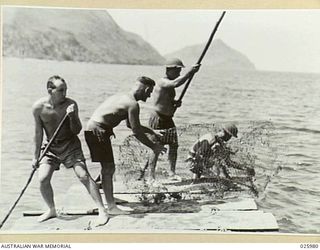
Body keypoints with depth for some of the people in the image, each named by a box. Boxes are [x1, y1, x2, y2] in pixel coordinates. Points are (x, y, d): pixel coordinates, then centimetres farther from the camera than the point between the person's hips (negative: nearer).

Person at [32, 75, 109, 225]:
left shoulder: (70, 104, -15)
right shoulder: (38, 107, -11)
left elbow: (77, 131, -9)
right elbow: (38, 133, 0)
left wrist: (72, 116, -28)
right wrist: (36, 156, 4)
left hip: (70, 144, -2)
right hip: (51, 147, 2)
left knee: (83, 176, -14)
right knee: (43, 179, -9)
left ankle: (102, 211, -7)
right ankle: (51, 210, 16)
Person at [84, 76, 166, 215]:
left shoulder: (122, 97, 18)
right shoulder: (132, 104, -13)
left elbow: (131, 125, 30)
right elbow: (136, 132, -14)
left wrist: (152, 132, 31)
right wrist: (153, 147, -4)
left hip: (91, 129, 10)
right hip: (97, 131, -10)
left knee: (108, 168, 18)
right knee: (108, 168, -7)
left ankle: (109, 199, 31)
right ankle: (111, 207, -4)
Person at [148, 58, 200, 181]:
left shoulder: (170, 85, 12)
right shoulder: (162, 82, -16)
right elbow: (176, 83, -38)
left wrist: (176, 103, 4)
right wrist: (190, 72, -34)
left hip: (168, 119, 9)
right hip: (157, 119, -9)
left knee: (174, 145, 7)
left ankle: (172, 172, 21)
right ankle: (151, 176, 1)